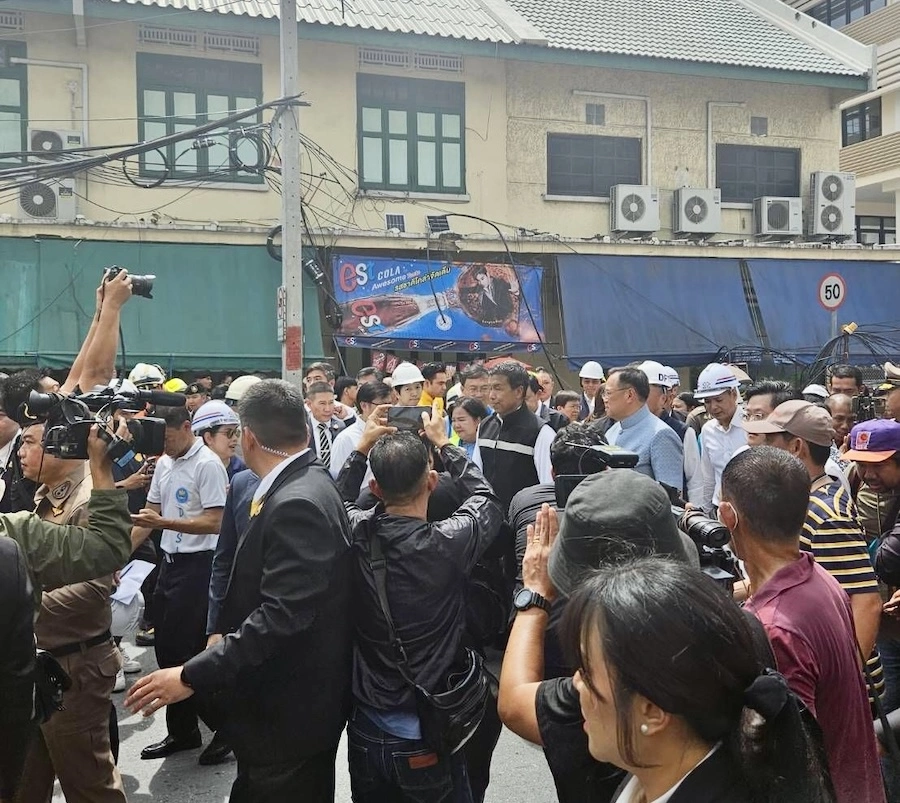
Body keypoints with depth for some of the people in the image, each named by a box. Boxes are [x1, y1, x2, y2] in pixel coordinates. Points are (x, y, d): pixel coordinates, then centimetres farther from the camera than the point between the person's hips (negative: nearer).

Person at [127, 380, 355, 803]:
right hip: (292, 698, 9)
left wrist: (193, 675, -29)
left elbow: (282, 614, -31)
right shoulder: (303, 486, 5)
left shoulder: (297, 503, -26)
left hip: (288, 709, -9)